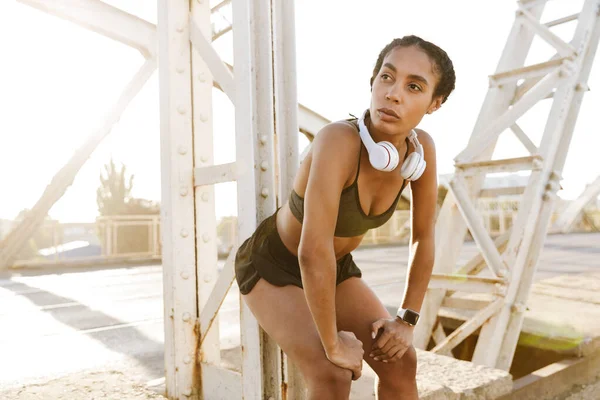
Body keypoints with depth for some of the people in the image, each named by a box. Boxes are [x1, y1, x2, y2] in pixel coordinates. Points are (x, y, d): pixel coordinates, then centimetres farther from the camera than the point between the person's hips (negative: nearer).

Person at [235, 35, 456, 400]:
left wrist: (407, 319, -6)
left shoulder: (422, 147, -17)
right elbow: (313, 253, -41)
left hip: (334, 268, 6)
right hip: (271, 264, -5)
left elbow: (424, 238, -6)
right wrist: (333, 344, -28)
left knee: (401, 362, -2)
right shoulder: (339, 141, -38)